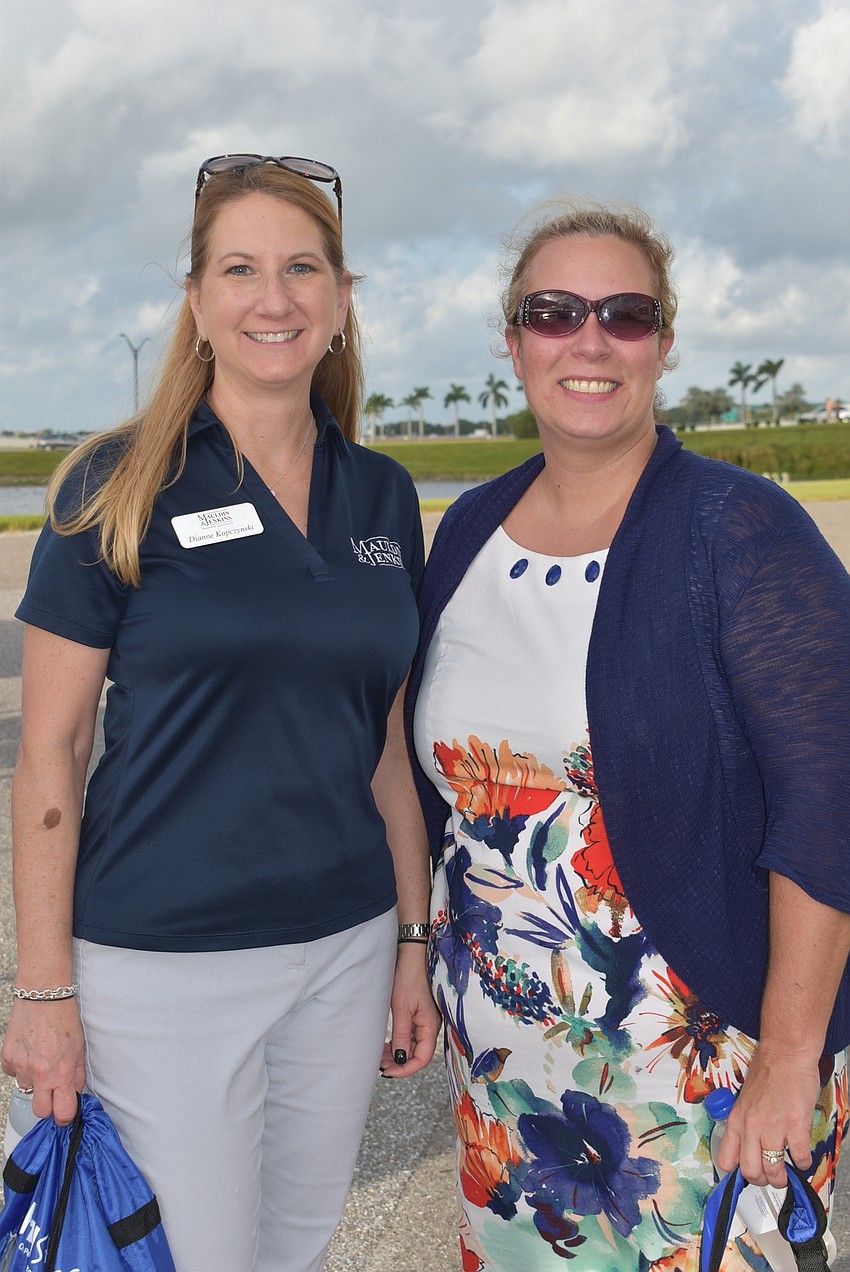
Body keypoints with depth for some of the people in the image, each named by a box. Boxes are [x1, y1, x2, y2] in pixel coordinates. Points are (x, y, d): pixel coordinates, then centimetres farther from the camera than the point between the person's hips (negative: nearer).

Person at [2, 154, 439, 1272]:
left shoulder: (383, 496, 4)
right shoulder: (121, 487, -8)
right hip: (161, 962, -4)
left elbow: (385, 737, 9)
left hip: (343, 949, 4)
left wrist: (415, 940, 10)